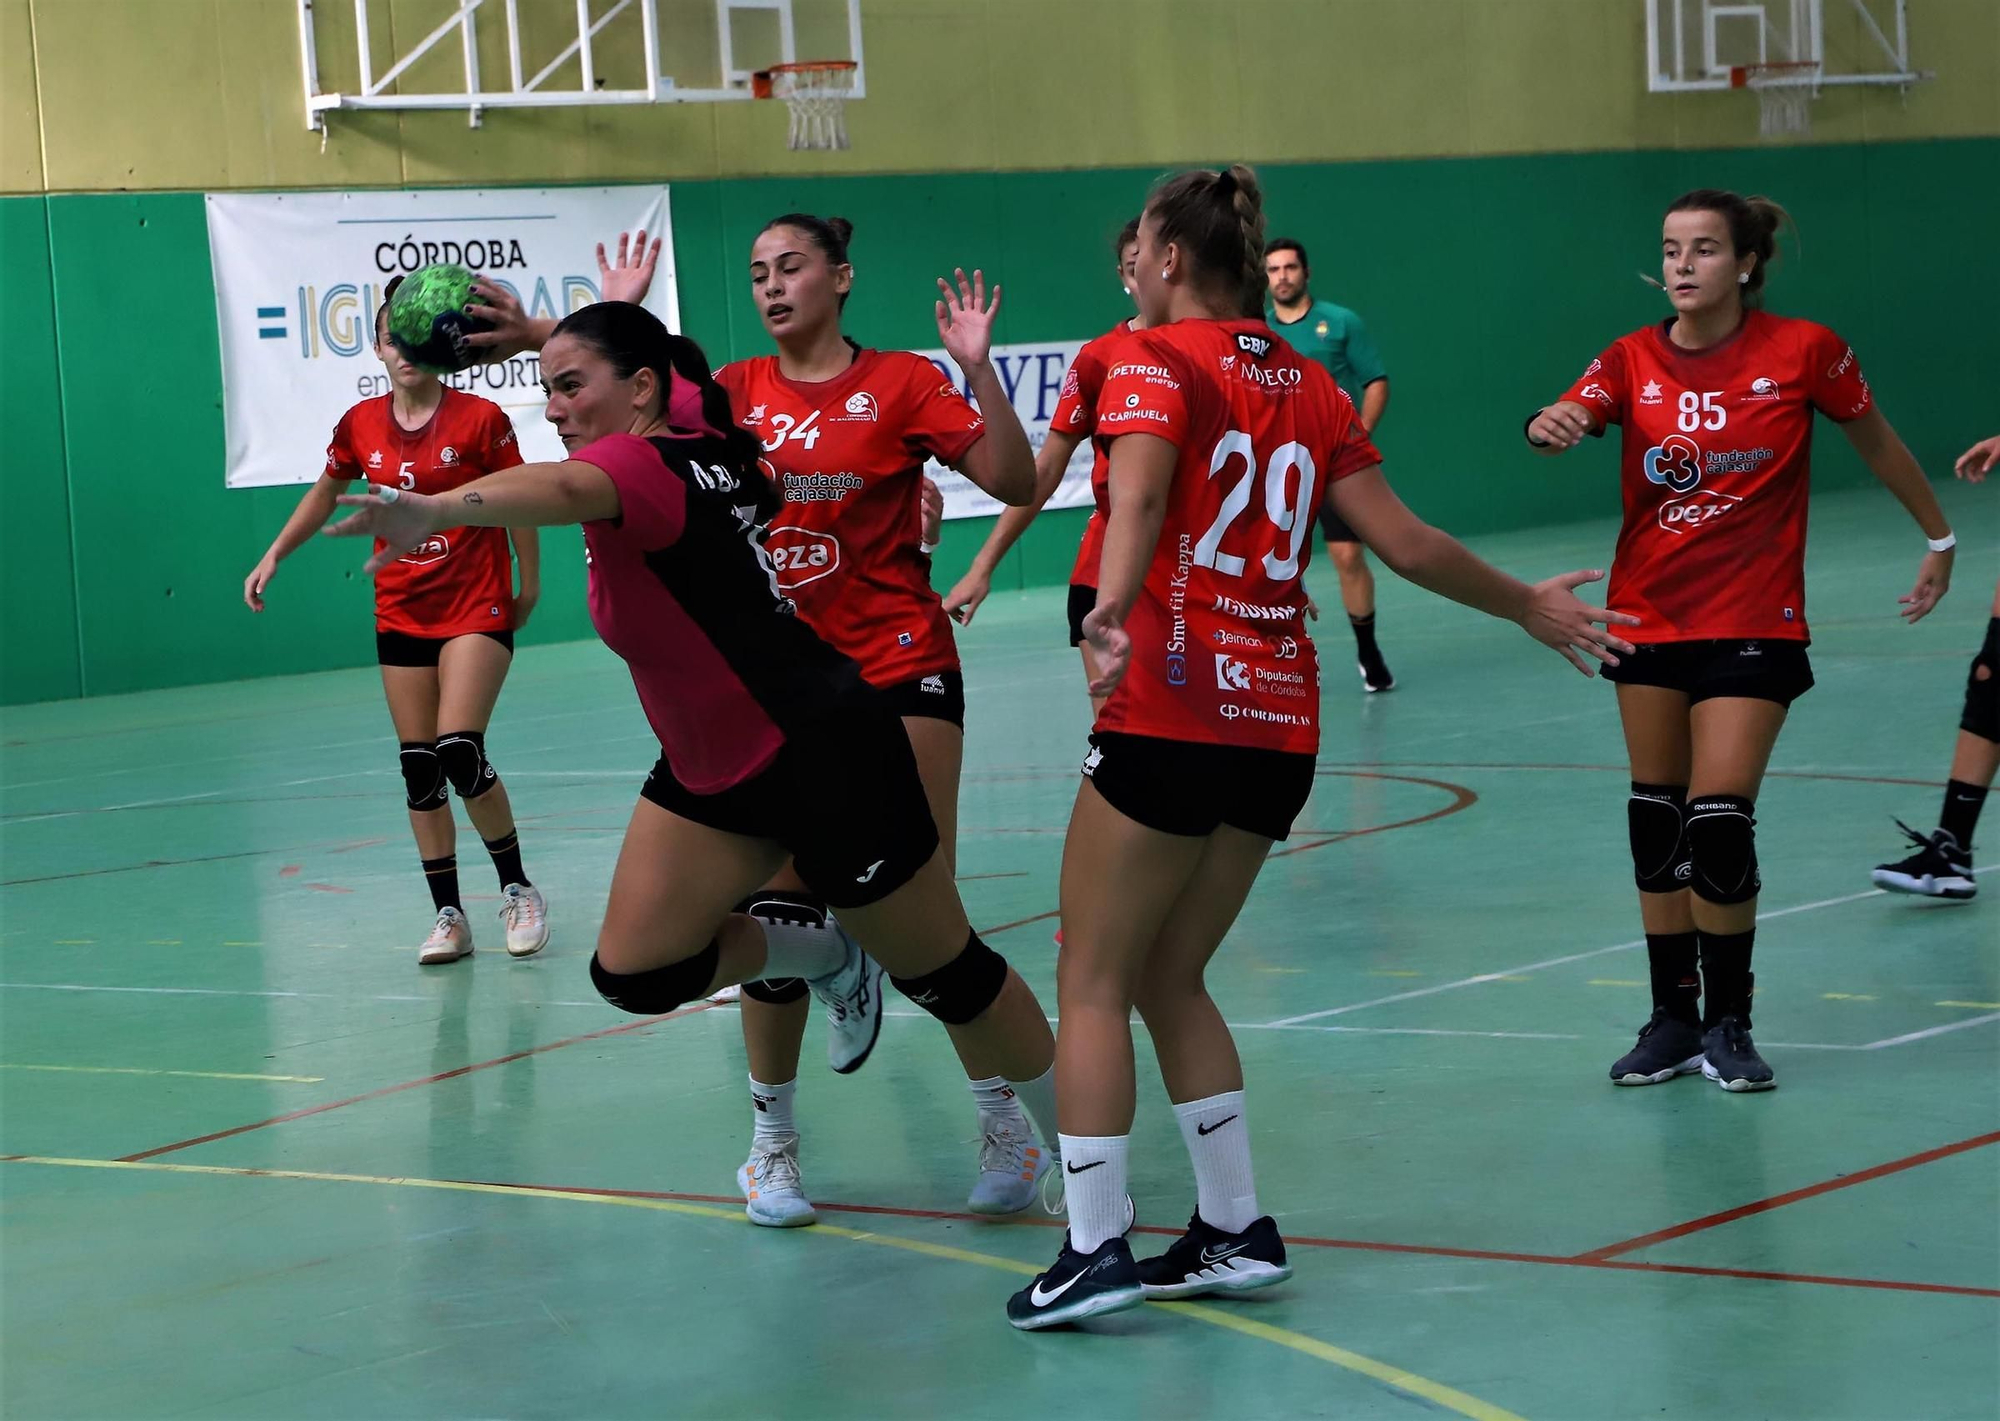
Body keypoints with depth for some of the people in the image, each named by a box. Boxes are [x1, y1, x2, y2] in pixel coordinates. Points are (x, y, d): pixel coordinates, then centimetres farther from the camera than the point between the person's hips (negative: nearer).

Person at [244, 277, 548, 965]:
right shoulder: (360, 426, 2)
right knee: (419, 768, 3)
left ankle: (517, 889, 1)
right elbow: (324, 493, 20)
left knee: (460, 751, -17)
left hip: (477, 609, -4)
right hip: (401, 616, 4)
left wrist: (528, 586, 5)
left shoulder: (480, 418, -10)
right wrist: (273, 555, 17)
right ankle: (448, 917, 11)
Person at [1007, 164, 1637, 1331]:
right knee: (1171, 980, 17)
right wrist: (1528, 606, 24)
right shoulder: (1309, 385, 14)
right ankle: (1238, 1231, 15)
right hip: (1281, 724, 6)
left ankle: (1097, 1247, -3)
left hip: (1173, 712, -6)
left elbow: (1139, 497, -22)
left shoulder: (1154, 359, -2)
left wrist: (1112, 611, -39)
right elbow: (1407, 542, 11)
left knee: (1095, 981, 2)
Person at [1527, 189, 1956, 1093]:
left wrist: (1938, 538, 16)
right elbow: (1570, 419, -19)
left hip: (1754, 624, -3)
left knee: (1719, 824, -9)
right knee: (1656, 824, 7)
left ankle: (1728, 1022, 10)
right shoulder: (1633, 361, -2)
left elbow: (1876, 442, 7)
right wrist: (1551, 429, -43)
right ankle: (1673, 1020, 21)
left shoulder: (1802, 351, -8)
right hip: (1649, 616, 3)